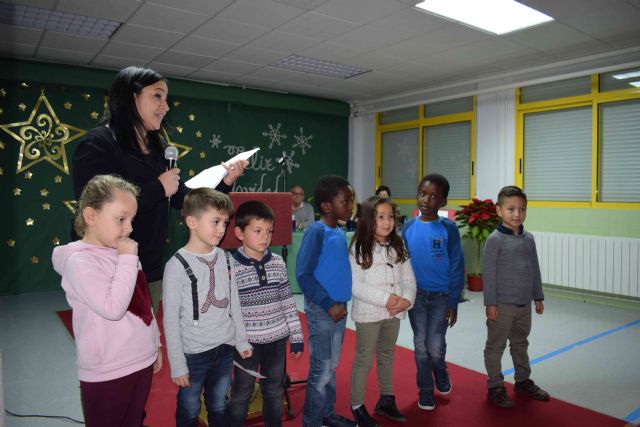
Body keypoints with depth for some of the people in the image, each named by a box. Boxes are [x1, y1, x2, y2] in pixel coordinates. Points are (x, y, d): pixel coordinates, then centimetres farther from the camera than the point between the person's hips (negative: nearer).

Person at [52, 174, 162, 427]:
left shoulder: (121, 252, 4)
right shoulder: (79, 261, -18)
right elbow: (113, 308, -29)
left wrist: (155, 344, 18)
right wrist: (128, 259, -23)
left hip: (142, 363, 7)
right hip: (107, 375, -6)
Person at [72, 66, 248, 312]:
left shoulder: (157, 146, 10)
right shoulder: (97, 144, -12)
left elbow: (181, 197, 14)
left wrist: (224, 182, 1)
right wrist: (158, 189, -19)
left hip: (151, 269, 7)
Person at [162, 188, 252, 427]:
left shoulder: (224, 259, 0)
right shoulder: (177, 266, -16)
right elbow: (171, 319, -13)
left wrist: (242, 341, 11)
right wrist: (177, 364, -10)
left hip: (225, 348, 5)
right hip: (193, 353, -4)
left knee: (220, 407, 20)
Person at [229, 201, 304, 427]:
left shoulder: (278, 262, -2)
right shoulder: (230, 267, -14)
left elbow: (288, 301, 5)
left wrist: (297, 335, 7)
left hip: (277, 338, 4)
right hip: (247, 341, -3)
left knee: (274, 391, 20)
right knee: (242, 393, 14)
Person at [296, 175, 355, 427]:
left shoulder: (340, 233, 8)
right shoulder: (316, 232, -16)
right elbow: (303, 275, -19)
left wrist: (341, 303, 7)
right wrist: (328, 304, -18)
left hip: (339, 308, 7)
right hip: (321, 310, -7)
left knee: (331, 366, 18)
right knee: (321, 370, 3)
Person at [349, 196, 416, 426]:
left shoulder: (398, 246, 4)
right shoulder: (358, 248, -13)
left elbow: (409, 278, 4)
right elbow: (355, 286, -18)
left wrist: (407, 300, -14)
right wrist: (385, 299, -21)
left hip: (394, 313, 5)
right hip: (368, 313, -5)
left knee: (387, 356, 19)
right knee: (364, 360, 5)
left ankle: (386, 401, 36)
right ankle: (357, 406, 20)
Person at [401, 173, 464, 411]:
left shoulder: (448, 228, -9)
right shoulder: (409, 228, -3)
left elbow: (456, 267, -6)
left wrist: (453, 302, -7)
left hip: (441, 296, -1)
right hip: (416, 295, 2)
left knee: (435, 346, 3)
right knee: (421, 345, 9)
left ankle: (441, 374, 36)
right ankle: (425, 390, 28)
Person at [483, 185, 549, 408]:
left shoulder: (528, 238, 6)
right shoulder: (495, 239, -13)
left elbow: (535, 270, 13)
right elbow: (489, 272, -13)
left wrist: (538, 298, 15)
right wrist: (490, 303, -14)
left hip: (525, 304, 6)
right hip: (502, 304, -6)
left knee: (520, 344, 21)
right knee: (496, 346, 6)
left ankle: (523, 381, 38)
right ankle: (495, 387, 19)